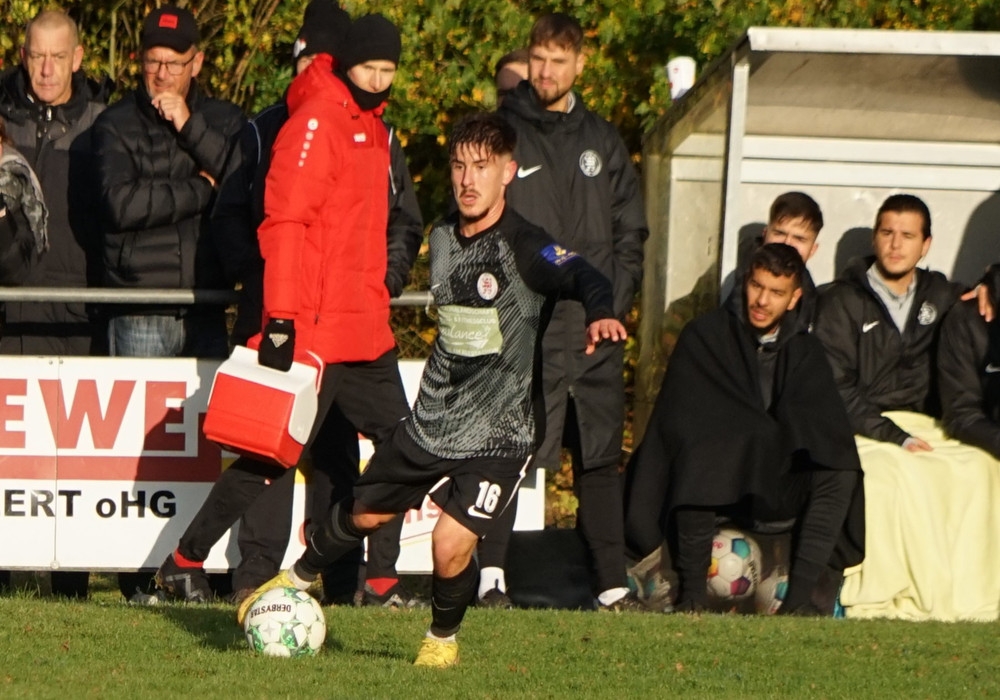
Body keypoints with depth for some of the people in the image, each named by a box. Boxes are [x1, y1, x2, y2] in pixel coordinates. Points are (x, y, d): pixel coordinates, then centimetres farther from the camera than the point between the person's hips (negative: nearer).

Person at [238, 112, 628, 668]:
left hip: (499, 433, -6)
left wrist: (600, 313, -58)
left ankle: (443, 638, 12)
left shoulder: (523, 247, -18)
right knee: (365, 513, 21)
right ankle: (298, 579, 49)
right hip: (432, 421, 6)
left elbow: (583, 277, -36)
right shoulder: (444, 237, 5)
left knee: (451, 544, -18)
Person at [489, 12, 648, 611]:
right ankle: (493, 573, -7)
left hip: (595, 330, 4)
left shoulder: (603, 141, 15)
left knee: (601, 458, 6)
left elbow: (630, 232, 15)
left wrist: (615, 304, 2)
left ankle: (613, 584, 10)